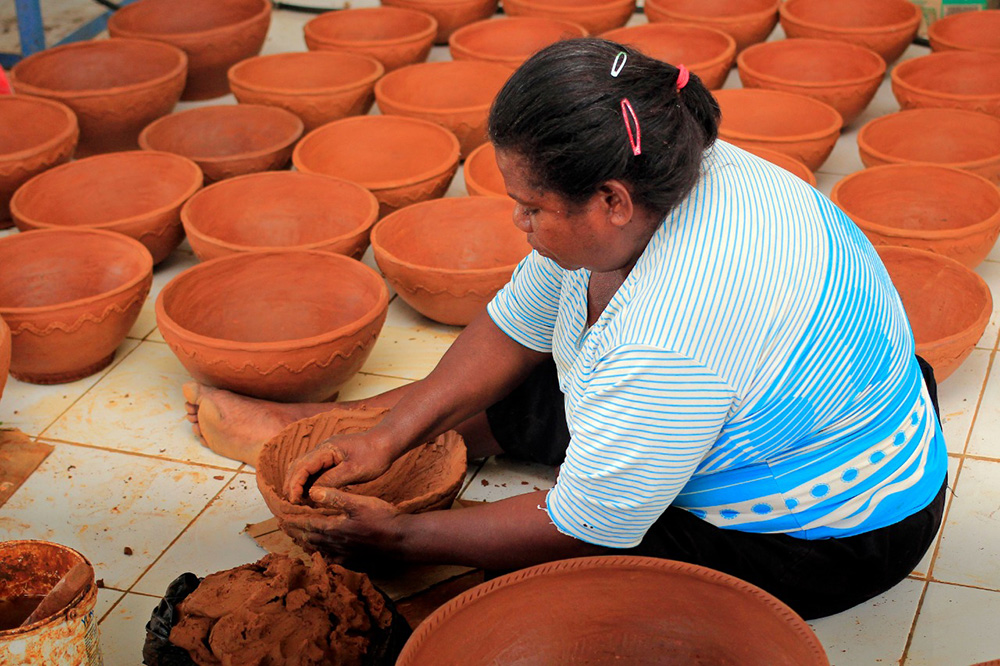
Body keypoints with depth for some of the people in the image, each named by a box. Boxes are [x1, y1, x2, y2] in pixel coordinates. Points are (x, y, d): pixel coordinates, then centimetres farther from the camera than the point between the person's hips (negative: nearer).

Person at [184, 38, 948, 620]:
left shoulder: (672, 333, -40)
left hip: (823, 536, -8)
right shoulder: (650, 186, -13)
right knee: (488, 392, 11)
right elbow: (515, 326, 1)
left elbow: (577, 529, -29)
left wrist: (403, 537, -18)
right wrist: (391, 434, -4)